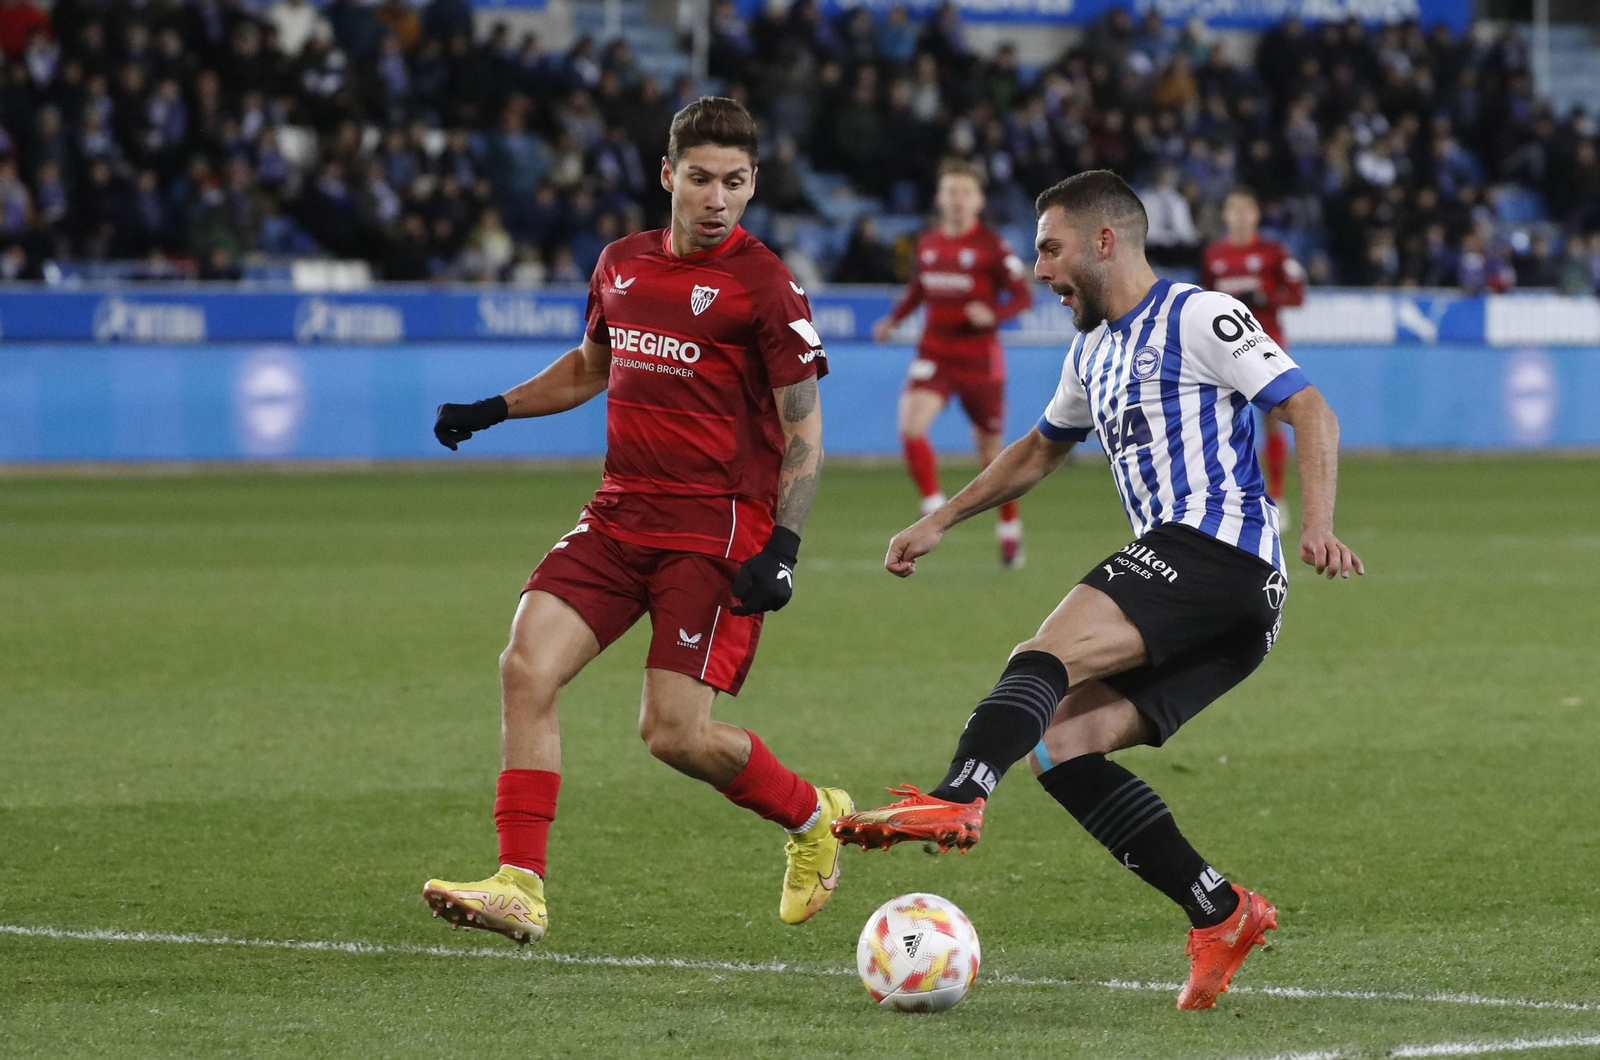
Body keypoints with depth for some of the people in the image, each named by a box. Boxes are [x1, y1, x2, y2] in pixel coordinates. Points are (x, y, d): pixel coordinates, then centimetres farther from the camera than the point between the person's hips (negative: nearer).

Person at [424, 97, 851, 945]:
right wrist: (492, 410, 19)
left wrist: (783, 545, -17)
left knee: (673, 732, -11)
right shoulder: (622, 264, 11)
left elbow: (803, 427, -7)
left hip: (718, 530, -6)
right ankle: (520, 884, -10)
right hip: (620, 514, 6)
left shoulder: (763, 286, -8)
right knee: (527, 667, -12)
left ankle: (814, 818, 17)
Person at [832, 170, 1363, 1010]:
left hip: (1217, 551, -9)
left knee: (1047, 653, -25)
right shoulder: (1093, 352, 26)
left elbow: (1312, 414, -9)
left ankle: (956, 800, -46)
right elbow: (1040, 450, 44)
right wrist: (941, 521, 40)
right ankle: (1220, 914, -7)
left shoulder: (1198, 318, -1)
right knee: (1059, 740, -5)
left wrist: (1317, 524, -24)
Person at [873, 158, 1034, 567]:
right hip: (935, 352, 3)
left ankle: (1010, 529, 29)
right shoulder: (927, 243, 7)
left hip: (979, 357, -3)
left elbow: (1023, 297, -7)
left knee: (990, 450, 8)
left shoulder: (992, 245, -8)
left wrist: (993, 314, -25)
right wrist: (893, 319, 12)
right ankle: (934, 508, -11)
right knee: (910, 423, -23)